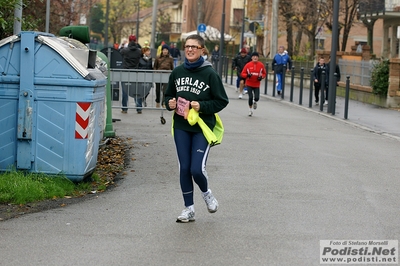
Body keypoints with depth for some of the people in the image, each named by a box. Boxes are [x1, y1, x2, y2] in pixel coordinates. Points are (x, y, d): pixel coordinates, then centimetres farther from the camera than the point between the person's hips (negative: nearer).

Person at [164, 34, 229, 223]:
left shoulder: (209, 73, -8)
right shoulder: (177, 72, 5)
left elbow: (222, 101, -5)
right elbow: (169, 95, 17)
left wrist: (201, 106, -17)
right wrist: (170, 103, -5)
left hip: (202, 128, -4)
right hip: (181, 127, 4)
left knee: (197, 169, -10)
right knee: (184, 168, 5)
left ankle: (206, 192, 24)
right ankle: (189, 209, 16)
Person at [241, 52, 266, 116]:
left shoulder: (261, 65, -2)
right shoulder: (248, 65, -6)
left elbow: (264, 73, 10)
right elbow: (242, 73, -2)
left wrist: (261, 77, -11)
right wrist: (247, 75, -22)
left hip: (257, 84, 1)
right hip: (249, 84, -1)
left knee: (257, 98, -11)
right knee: (250, 97, -8)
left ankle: (255, 102, 29)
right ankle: (250, 109, 16)